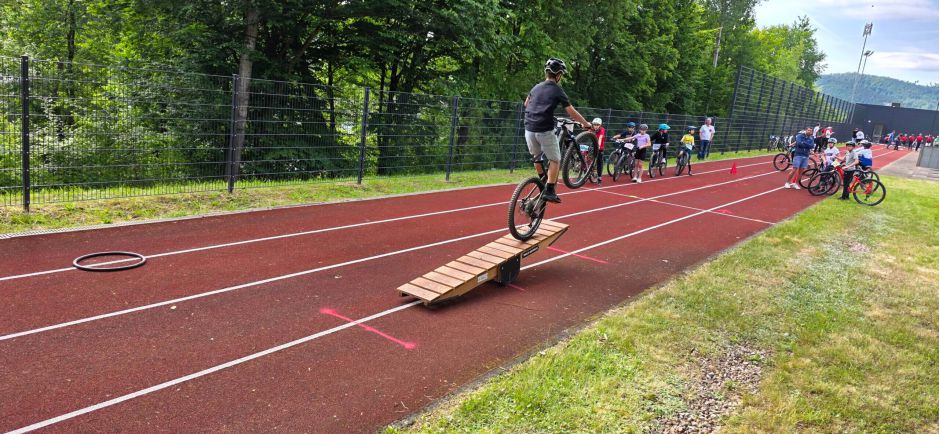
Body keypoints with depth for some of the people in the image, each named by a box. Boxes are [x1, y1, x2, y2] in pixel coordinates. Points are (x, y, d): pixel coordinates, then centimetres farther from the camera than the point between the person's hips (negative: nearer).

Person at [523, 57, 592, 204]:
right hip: (545, 131, -6)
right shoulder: (557, 91, -3)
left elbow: (526, 104, 31)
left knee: (537, 158, 23)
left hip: (530, 129, 6)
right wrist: (586, 124, 11)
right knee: (555, 160, 6)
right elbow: (572, 112, -2)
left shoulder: (536, 87, 14)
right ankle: (549, 191, 1)